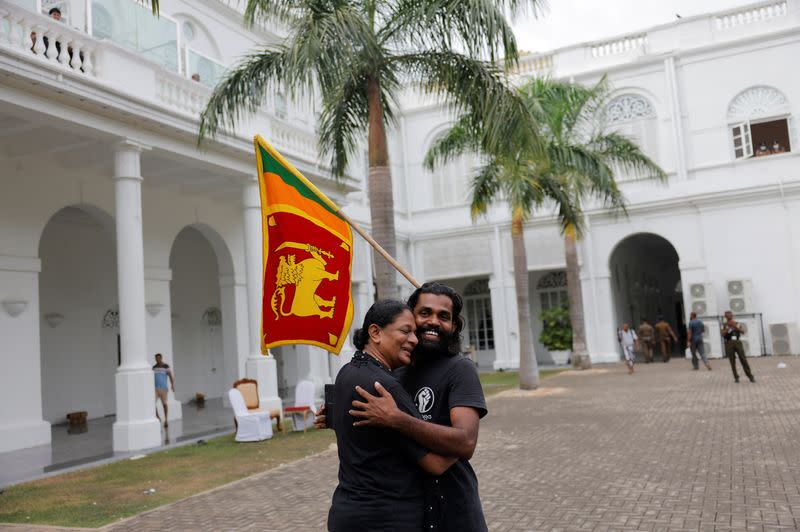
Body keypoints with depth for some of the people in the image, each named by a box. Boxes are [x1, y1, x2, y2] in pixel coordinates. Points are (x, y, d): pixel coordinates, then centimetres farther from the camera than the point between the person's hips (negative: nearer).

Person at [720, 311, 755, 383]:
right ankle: (736, 377, 6)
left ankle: (750, 376, 1)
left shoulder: (737, 323, 12)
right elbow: (722, 334, -6)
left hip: (737, 342, 1)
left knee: (743, 359, -3)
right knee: (732, 361, -1)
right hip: (729, 343, -1)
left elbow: (743, 332, -1)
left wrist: (735, 326, -12)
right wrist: (728, 327, -13)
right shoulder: (723, 325, 8)